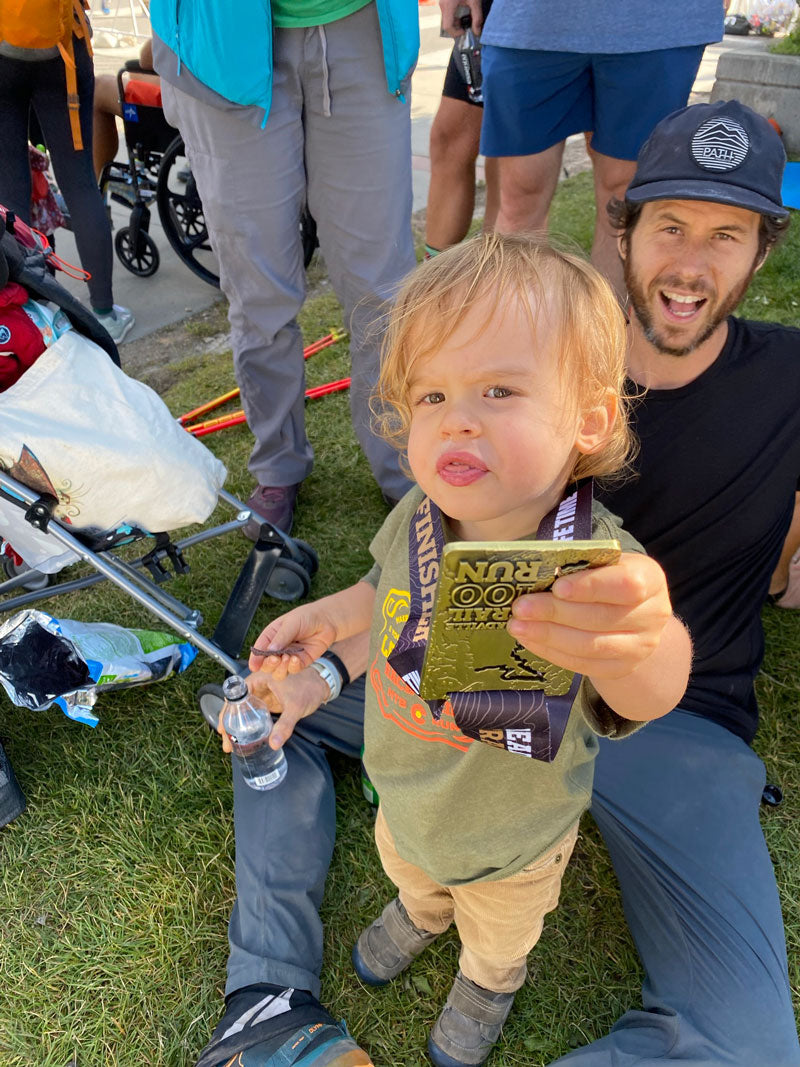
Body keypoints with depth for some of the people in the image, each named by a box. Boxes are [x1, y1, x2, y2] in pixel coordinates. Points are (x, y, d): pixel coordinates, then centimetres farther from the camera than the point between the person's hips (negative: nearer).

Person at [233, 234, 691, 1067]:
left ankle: (488, 982, 69)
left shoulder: (594, 565, -40)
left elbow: (646, 694, -59)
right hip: (405, 800, 4)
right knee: (408, 874, 38)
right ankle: (421, 912, 75)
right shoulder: (415, 521, -24)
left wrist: (638, 644, -80)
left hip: (513, 844, -3)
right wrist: (326, 618, -13)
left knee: (501, 933, 32)